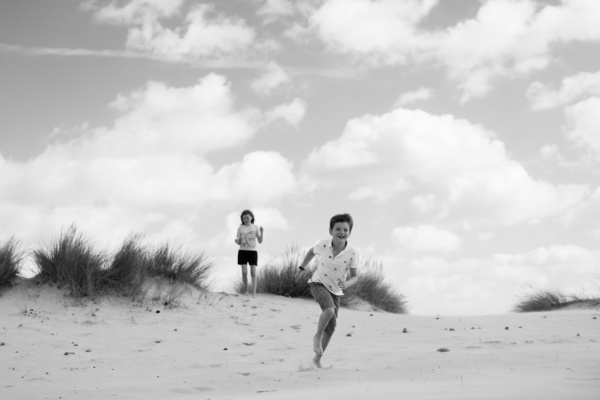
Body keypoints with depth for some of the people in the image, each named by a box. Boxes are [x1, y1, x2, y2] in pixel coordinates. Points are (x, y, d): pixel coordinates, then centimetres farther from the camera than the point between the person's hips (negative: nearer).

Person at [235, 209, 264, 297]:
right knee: (244, 272, -5)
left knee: (253, 272, -9)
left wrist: (261, 232, -16)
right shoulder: (240, 228, 4)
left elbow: (260, 241, 0)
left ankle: (254, 293, -11)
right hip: (242, 251, 0)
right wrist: (236, 240, -18)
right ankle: (246, 290, 15)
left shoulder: (255, 227, 3)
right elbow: (239, 242, 6)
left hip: (253, 252, 0)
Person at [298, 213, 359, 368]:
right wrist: (302, 268, 18)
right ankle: (317, 336, -6)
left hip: (336, 290, 3)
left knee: (331, 326, 6)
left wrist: (347, 283, -32)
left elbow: (354, 276, -10)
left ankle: (317, 359, 22)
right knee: (330, 310, -31)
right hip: (319, 284, -3)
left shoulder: (353, 252, -17)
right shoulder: (322, 245, -17)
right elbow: (311, 252, 7)